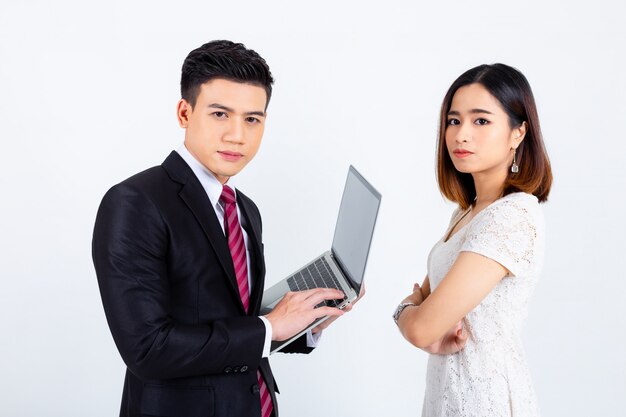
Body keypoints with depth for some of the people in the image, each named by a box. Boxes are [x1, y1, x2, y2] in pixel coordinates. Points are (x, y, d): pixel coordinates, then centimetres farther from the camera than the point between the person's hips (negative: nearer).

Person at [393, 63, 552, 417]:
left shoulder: (513, 217, -24)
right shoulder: (469, 210, 6)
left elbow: (420, 327, -25)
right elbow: (424, 293, 9)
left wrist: (405, 311, -2)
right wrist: (434, 337, -13)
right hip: (450, 387, 8)